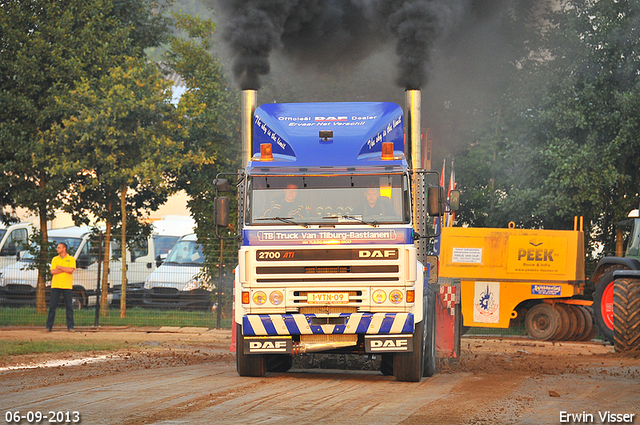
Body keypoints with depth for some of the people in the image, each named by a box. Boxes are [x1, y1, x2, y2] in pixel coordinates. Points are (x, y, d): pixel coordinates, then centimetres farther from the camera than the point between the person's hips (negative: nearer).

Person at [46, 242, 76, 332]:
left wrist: (59, 267, -5)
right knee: (52, 306, 0)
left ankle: (70, 326, 3)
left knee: (69, 307, -1)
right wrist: (65, 269, -6)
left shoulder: (71, 259, 6)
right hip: (56, 286, 2)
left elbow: (71, 270, -10)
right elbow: (52, 271, -2)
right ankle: (49, 326, 4)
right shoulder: (55, 259, 12)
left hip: (67, 286, -2)